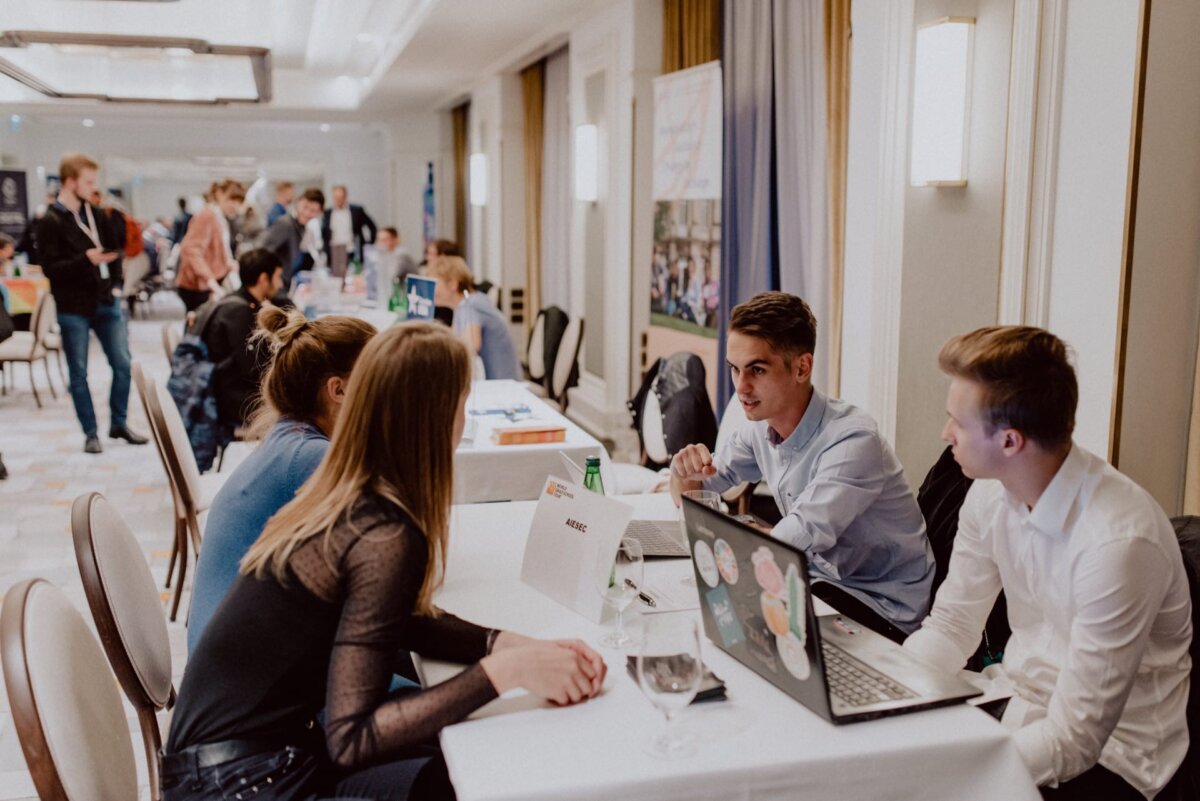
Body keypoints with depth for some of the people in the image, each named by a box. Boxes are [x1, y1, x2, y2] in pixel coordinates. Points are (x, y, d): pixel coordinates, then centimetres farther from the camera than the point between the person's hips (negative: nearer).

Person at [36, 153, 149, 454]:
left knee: (123, 364, 5)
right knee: (79, 373, 5)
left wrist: (115, 285, 2)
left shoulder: (94, 212, 9)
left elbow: (115, 246, 16)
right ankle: (90, 432, 15)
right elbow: (50, 268, -13)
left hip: (106, 302, 5)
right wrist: (85, 259, -27)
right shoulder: (50, 222, -7)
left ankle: (118, 424, 19)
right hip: (74, 308, -5)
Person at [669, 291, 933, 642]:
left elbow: (801, 536, -38)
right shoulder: (760, 426, -2)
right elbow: (689, 501, 7)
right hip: (822, 578, 7)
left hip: (883, 608, -6)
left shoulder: (853, 440, -26)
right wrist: (684, 474, -16)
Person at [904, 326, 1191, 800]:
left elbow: (1074, 740, -25)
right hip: (1015, 706, 6)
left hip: (1102, 758, -6)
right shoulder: (990, 495, -7)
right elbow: (951, 628, 3)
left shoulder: (1117, 543, -28)